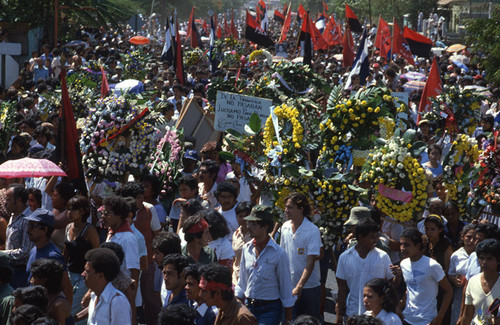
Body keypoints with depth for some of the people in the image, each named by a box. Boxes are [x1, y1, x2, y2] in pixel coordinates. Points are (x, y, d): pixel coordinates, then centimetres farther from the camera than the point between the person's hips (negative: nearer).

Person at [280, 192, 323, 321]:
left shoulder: (312, 231, -14)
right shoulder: (285, 227, 2)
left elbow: (310, 263, -18)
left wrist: (299, 287, -25)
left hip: (309, 286, -4)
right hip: (289, 286, 5)